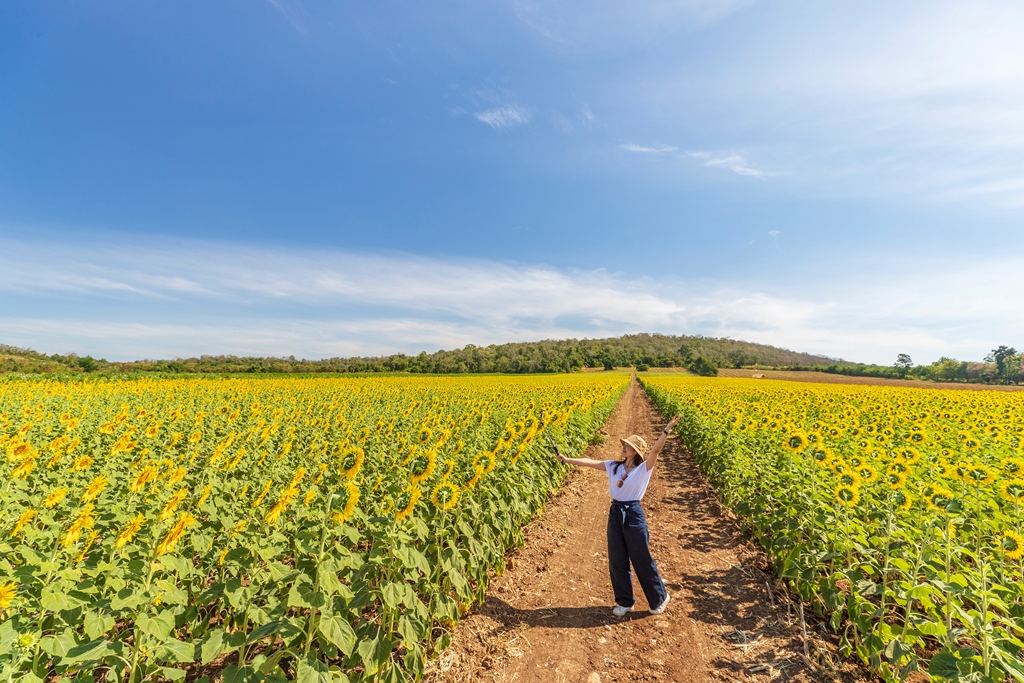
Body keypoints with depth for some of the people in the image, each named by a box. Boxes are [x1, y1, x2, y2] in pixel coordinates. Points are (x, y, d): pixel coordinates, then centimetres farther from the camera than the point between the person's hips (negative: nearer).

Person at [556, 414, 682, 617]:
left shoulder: (644, 468, -9)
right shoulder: (614, 466, 4)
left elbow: (655, 450, -25)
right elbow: (589, 462, 2)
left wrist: (667, 429, -38)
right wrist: (565, 459, 0)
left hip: (634, 515, -5)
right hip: (615, 514, 5)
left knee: (642, 560, 7)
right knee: (617, 561, 13)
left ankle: (660, 598, 33)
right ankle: (624, 602, 31)